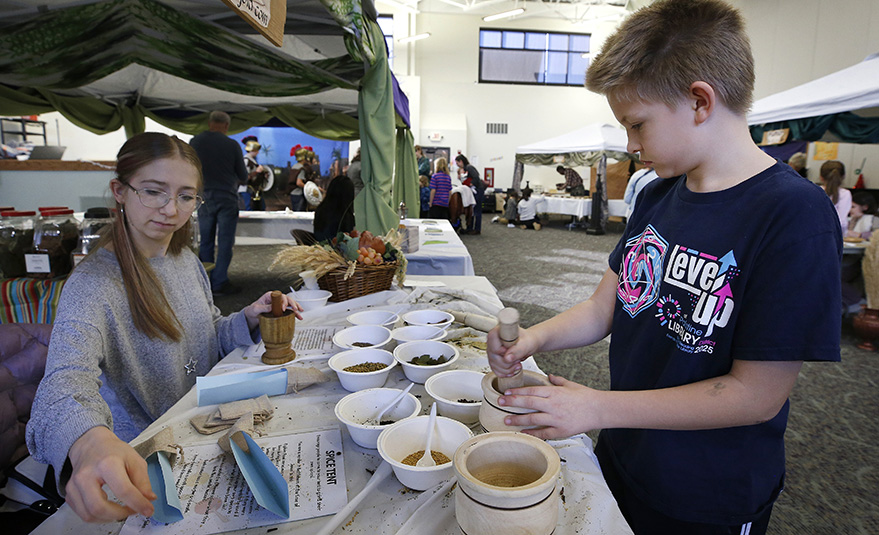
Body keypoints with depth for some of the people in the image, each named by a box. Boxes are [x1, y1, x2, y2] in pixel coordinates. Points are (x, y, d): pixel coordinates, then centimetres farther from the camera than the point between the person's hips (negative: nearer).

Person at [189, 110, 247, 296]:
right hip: (227, 197, -3)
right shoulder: (231, 145, -8)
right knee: (225, 242, 1)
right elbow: (243, 176, 0)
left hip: (204, 197, 3)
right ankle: (219, 283, 2)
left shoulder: (195, 142, 1)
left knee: (205, 241, 11)